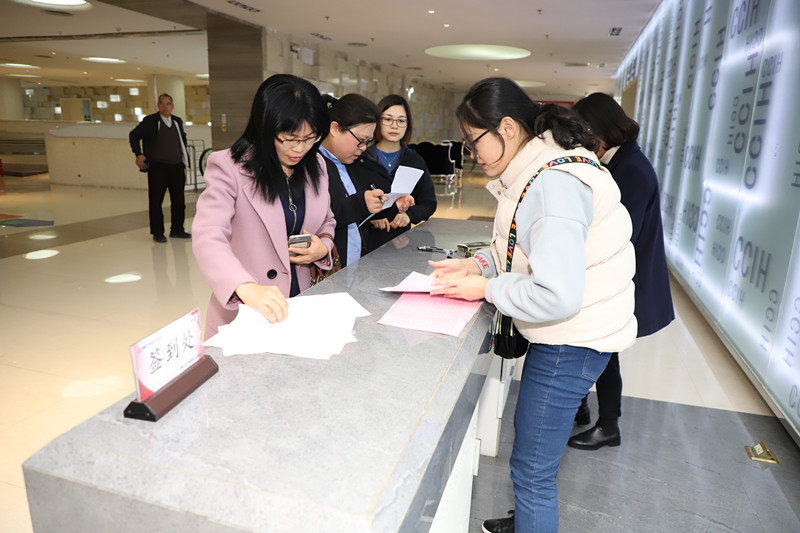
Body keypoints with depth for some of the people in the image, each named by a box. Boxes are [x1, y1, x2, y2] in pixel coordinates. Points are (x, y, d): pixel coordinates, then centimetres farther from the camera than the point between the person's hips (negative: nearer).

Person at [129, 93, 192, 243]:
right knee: (156, 201, 1)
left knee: (179, 200, 7)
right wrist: (139, 154, -7)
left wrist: (184, 158, 20)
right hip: (157, 167, -4)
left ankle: (177, 230, 19)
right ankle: (157, 233, 10)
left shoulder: (178, 121, 11)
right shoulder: (150, 121, -2)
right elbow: (133, 135, 4)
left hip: (177, 167, 4)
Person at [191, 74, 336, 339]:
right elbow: (207, 237, -21)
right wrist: (246, 287, -38)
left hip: (300, 305, 4)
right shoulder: (229, 167, -9)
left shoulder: (315, 166, 8)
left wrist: (323, 247, -3)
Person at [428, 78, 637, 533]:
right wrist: (478, 263, -1)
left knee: (532, 470, 4)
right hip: (564, 335, 11)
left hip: (573, 340, -11)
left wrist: (487, 288, -19)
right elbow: (526, 249, 16)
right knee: (530, 430, 28)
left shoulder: (553, 185, -26)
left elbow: (557, 295, -32)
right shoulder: (539, 168, 7)